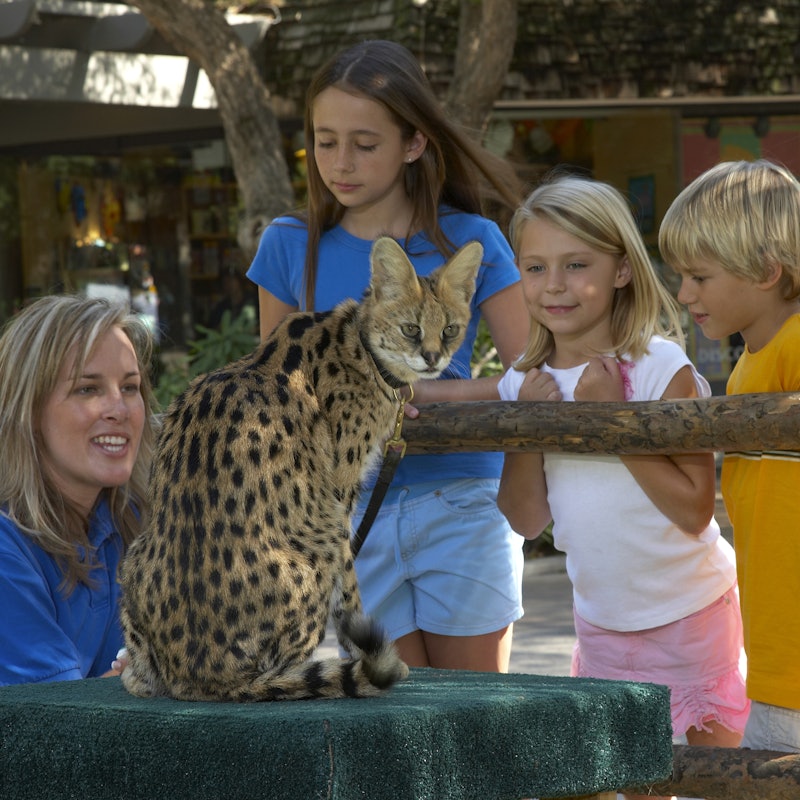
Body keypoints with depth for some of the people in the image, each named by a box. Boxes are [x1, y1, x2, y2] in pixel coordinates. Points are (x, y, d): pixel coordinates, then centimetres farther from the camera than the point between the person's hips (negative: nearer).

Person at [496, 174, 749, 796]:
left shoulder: (662, 368, -18)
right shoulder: (526, 382, -3)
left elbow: (694, 512, -22)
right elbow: (527, 521, -1)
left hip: (690, 619, -5)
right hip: (601, 623, 5)